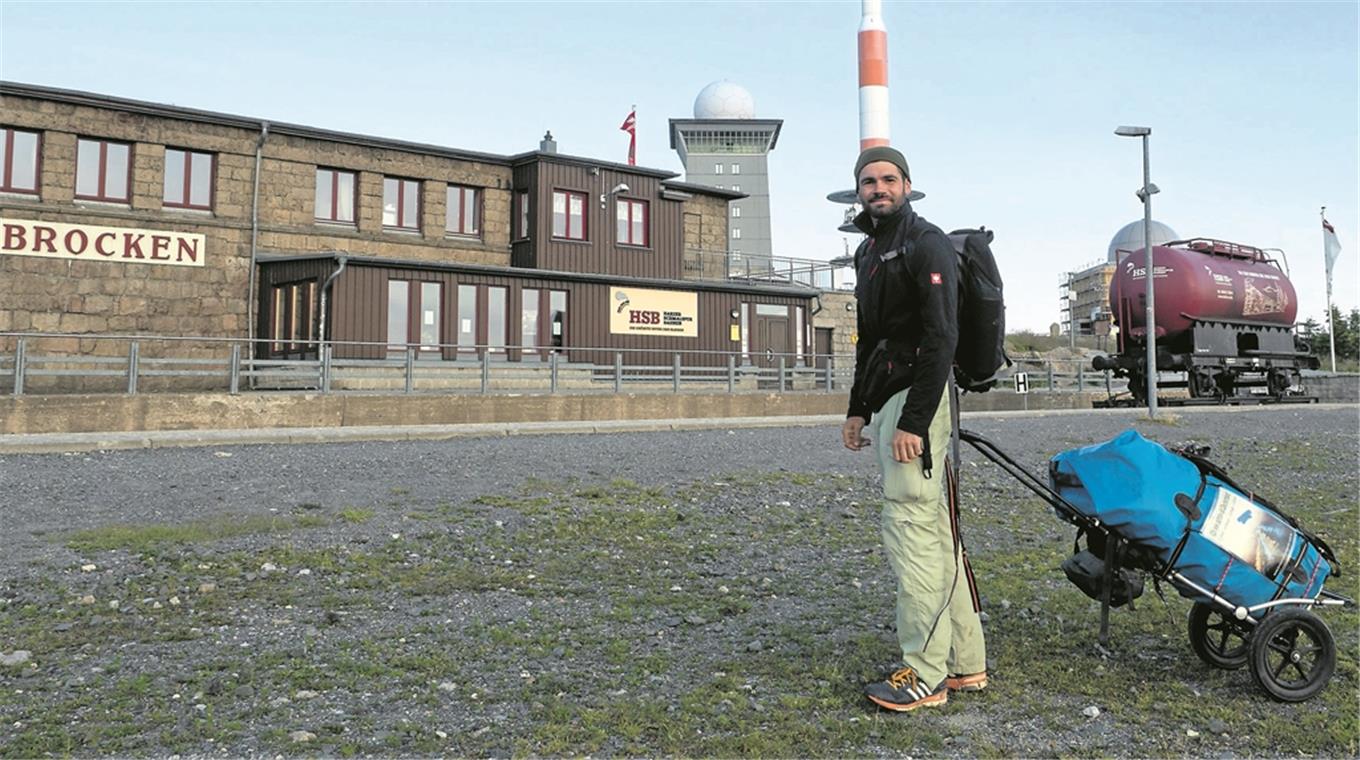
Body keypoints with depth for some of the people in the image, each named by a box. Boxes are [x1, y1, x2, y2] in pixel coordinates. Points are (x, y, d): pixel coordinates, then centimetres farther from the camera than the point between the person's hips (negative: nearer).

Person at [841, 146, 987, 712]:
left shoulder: (926, 245, -9)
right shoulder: (868, 252, 21)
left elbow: (940, 339, -19)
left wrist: (913, 422, -24)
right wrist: (858, 409, 20)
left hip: (916, 402, -10)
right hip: (886, 401, 10)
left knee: (911, 528, -10)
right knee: (935, 531, 12)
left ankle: (926, 674, -1)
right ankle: (966, 663, 21)